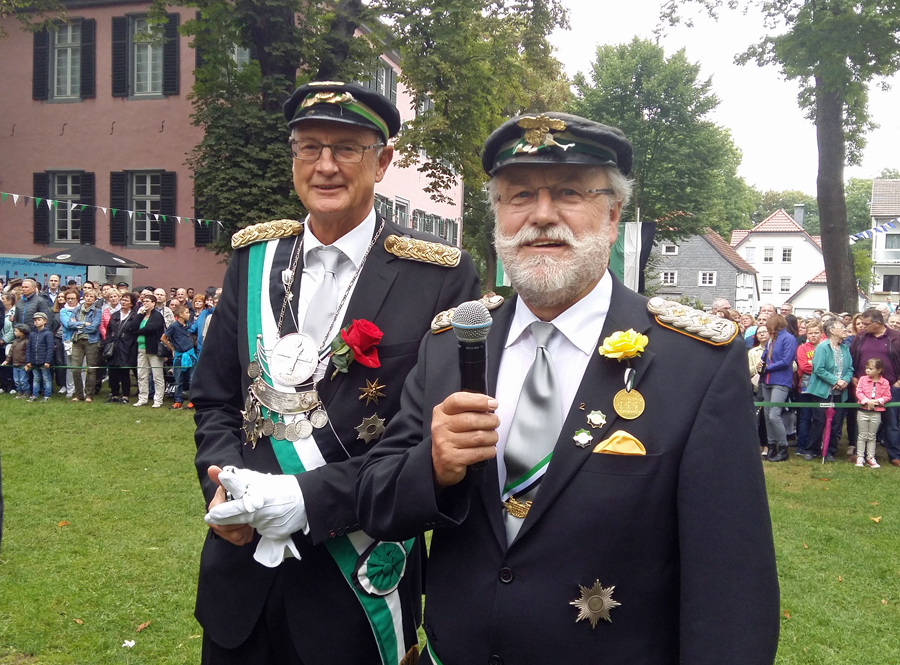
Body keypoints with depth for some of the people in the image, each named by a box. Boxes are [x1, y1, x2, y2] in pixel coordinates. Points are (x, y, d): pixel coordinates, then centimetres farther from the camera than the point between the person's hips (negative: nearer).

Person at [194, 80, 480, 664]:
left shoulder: (441, 277, -10)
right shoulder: (255, 258, 3)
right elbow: (215, 398, 9)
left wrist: (310, 496, -19)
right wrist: (223, 483, -9)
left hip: (359, 583, -3)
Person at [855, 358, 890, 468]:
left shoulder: (885, 382, -2)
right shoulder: (863, 379, -2)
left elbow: (887, 396, -1)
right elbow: (858, 392, -7)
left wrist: (878, 401, -17)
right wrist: (867, 401, -19)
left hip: (876, 413, 0)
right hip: (863, 412, 0)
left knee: (872, 436, 10)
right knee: (863, 436, 6)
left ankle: (870, 458, 17)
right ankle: (860, 457, 11)